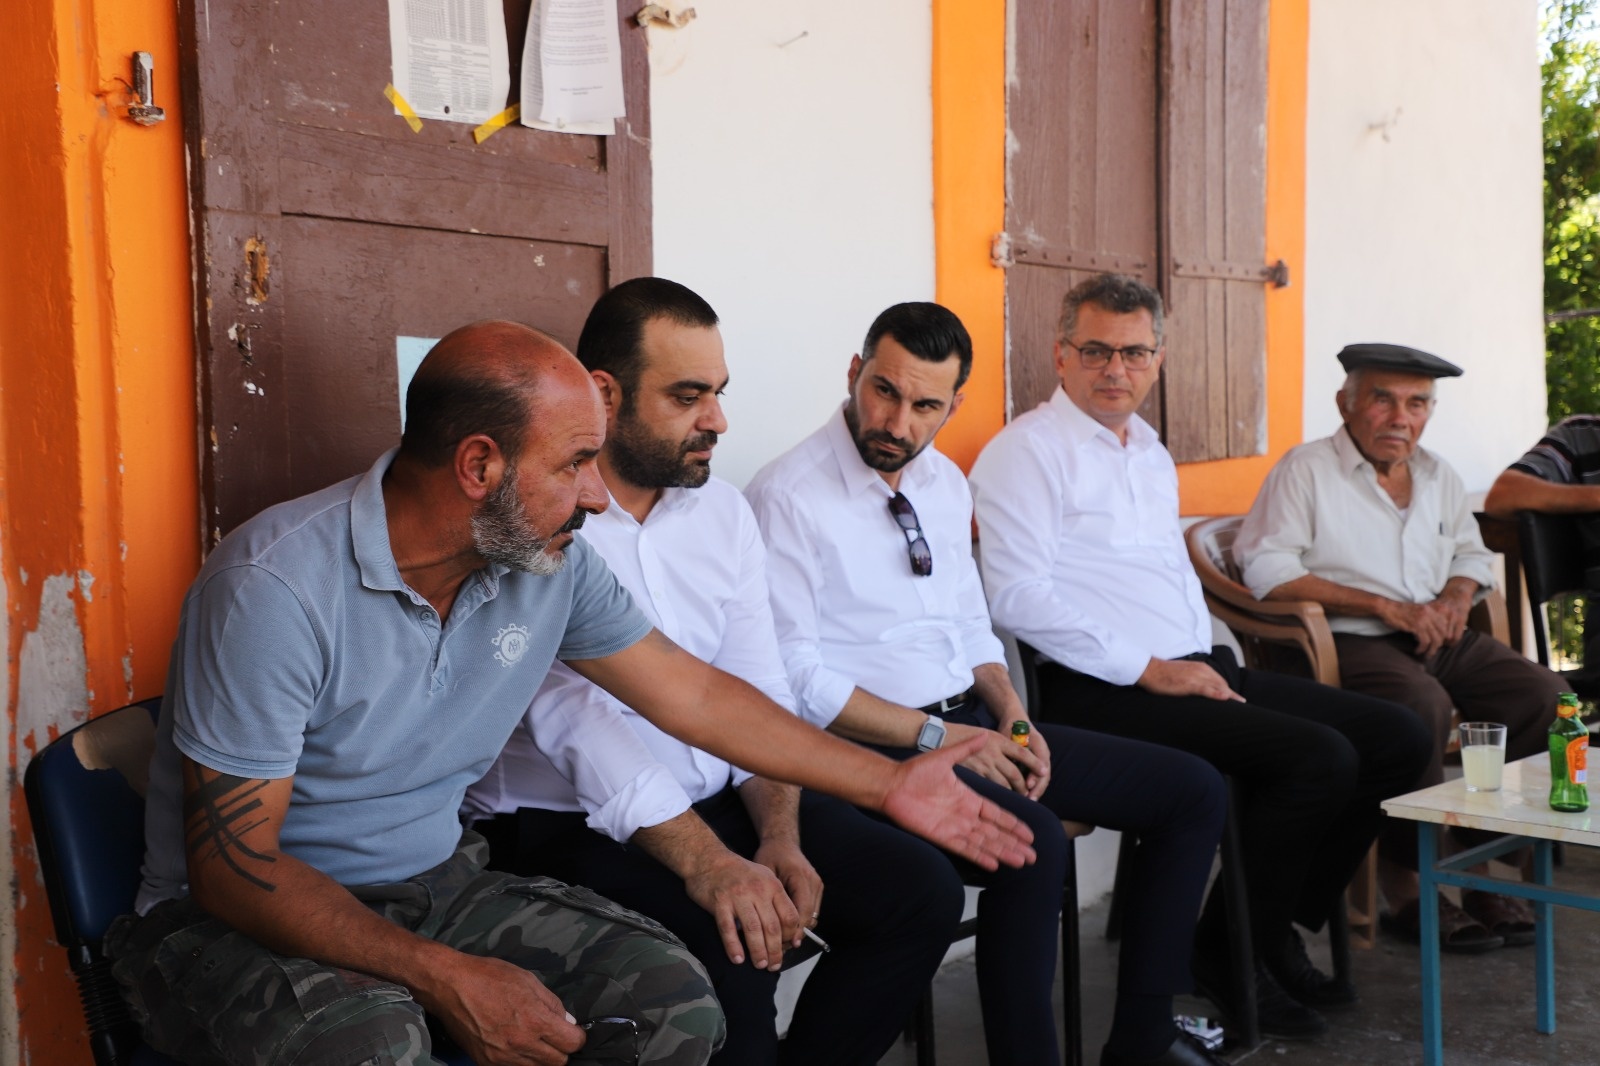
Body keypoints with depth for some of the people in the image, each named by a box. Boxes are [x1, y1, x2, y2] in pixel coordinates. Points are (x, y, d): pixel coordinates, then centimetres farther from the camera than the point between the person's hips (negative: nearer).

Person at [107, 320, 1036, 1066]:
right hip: (243, 917, -5)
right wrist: (447, 979, -28)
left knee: (669, 991, -14)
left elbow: (691, 692, 7)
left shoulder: (553, 566, -5)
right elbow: (233, 868, -22)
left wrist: (889, 785, 8)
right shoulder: (279, 589, -24)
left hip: (432, 886, 6)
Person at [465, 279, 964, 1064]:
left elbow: (758, 694, 6)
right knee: (732, 948, -31)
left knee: (921, 888, -7)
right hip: (566, 823, -6)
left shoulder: (723, 510, 8)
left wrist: (780, 837, -11)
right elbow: (574, 721, -23)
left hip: (717, 800, 7)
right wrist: (706, 862, -32)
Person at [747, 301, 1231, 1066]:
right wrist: (935, 736, -18)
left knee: (1194, 792, 2)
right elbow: (793, 675, -17)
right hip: (877, 744, -8)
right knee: (1035, 842, -35)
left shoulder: (946, 483, 12)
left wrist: (1011, 715, -1)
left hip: (970, 724, 8)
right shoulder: (789, 496, -12)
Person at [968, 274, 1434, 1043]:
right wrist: (1148, 669, -17)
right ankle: (1232, 952, -2)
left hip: (1191, 671, 9)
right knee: (1319, 758, -24)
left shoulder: (1151, 452, 21)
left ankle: (1279, 929, 12)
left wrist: (1215, 668, 10)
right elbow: (1019, 596, -17)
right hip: (1103, 692, -9)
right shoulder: (1028, 451, -6)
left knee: (1395, 738, 1)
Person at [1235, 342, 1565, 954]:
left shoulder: (1436, 475, 21)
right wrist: (1386, 607, -15)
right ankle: (1404, 881, -19)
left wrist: (1458, 593, 2)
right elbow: (1267, 570, -13)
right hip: (1350, 644, -7)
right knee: (1421, 703, -34)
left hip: (1439, 639, 7)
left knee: (1543, 692, -14)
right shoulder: (1305, 470, -2)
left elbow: (1472, 553, 29)